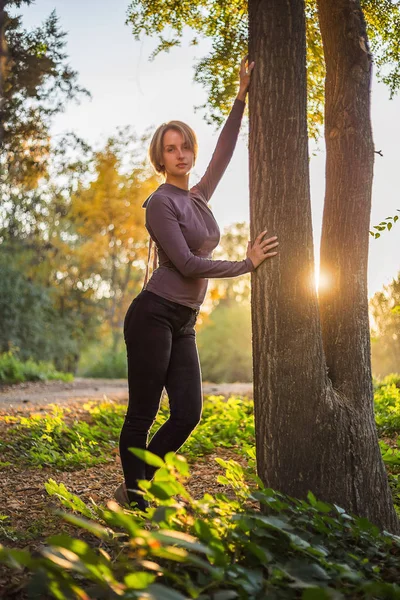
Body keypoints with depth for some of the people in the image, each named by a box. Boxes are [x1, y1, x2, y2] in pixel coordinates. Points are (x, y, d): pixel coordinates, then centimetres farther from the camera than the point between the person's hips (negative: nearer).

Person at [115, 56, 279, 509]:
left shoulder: (198, 198, 15)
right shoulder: (160, 203, -8)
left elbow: (224, 151, 23)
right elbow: (187, 264, -14)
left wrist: (241, 98, 20)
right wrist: (247, 263, -7)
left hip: (183, 325, 8)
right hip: (153, 315, -8)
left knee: (187, 414, 1)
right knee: (142, 415, -2)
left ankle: (134, 490, 16)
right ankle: (136, 502, 8)